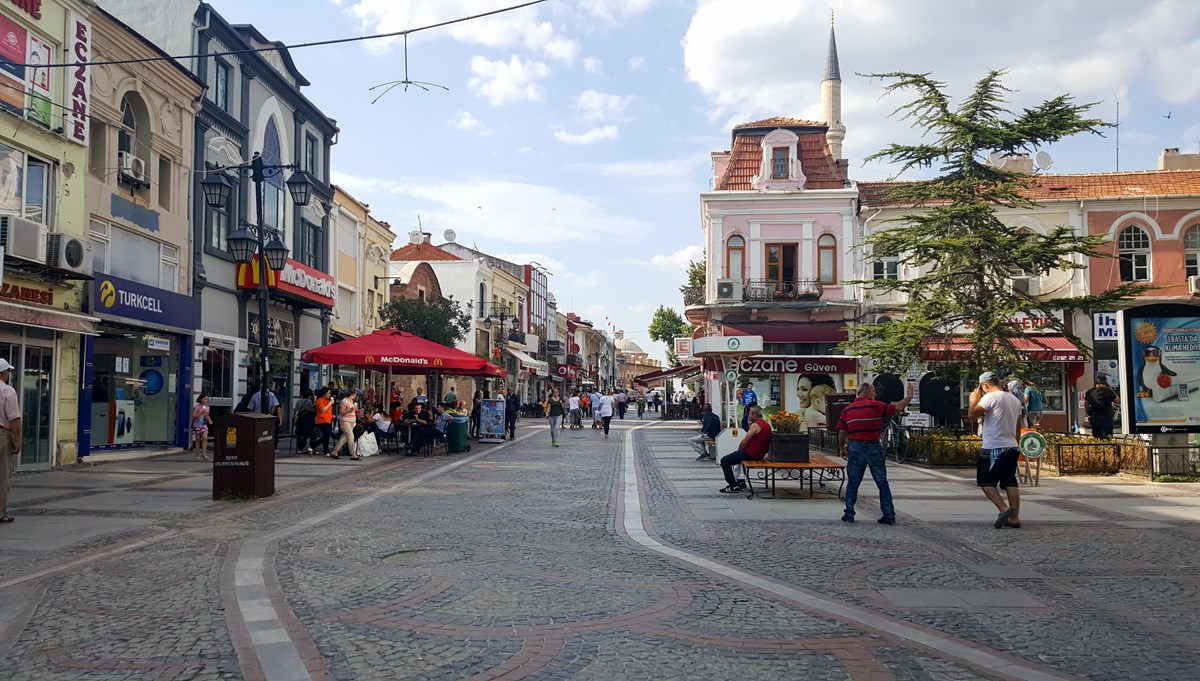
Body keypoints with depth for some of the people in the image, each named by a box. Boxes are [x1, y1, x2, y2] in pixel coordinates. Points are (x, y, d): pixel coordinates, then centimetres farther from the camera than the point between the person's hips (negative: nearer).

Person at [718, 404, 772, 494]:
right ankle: (740, 482, 28)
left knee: (724, 461, -4)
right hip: (760, 454, 10)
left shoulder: (755, 425, -17)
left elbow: (744, 442, -16)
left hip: (751, 453, -10)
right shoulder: (767, 425, 13)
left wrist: (739, 450, 3)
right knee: (736, 457, 32)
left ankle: (733, 486, -6)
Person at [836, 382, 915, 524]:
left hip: (855, 448, 2)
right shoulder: (876, 406, -5)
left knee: (852, 483, 10)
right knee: (882, 483, 7)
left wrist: (842, 448, 20)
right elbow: (897, 407, -3)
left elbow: (842, 432, 8)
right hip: (874, 447, -2)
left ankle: (849, 514, 10)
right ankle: (889, 515, 9)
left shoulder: (847, 409, 7)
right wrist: (909, 396, 12)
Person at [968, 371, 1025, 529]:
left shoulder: (991, 397, -12)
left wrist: (974, 399, 2)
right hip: (1012, 447, 8)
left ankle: (1004, 509, -16)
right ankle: (1014, 517, 6)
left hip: (994, 448, -8)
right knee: (1010, 482, 8)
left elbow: (972, 414, -15)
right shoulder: (1015, 399, 14)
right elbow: (1018, 426, 20)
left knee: (985, 482, -1)